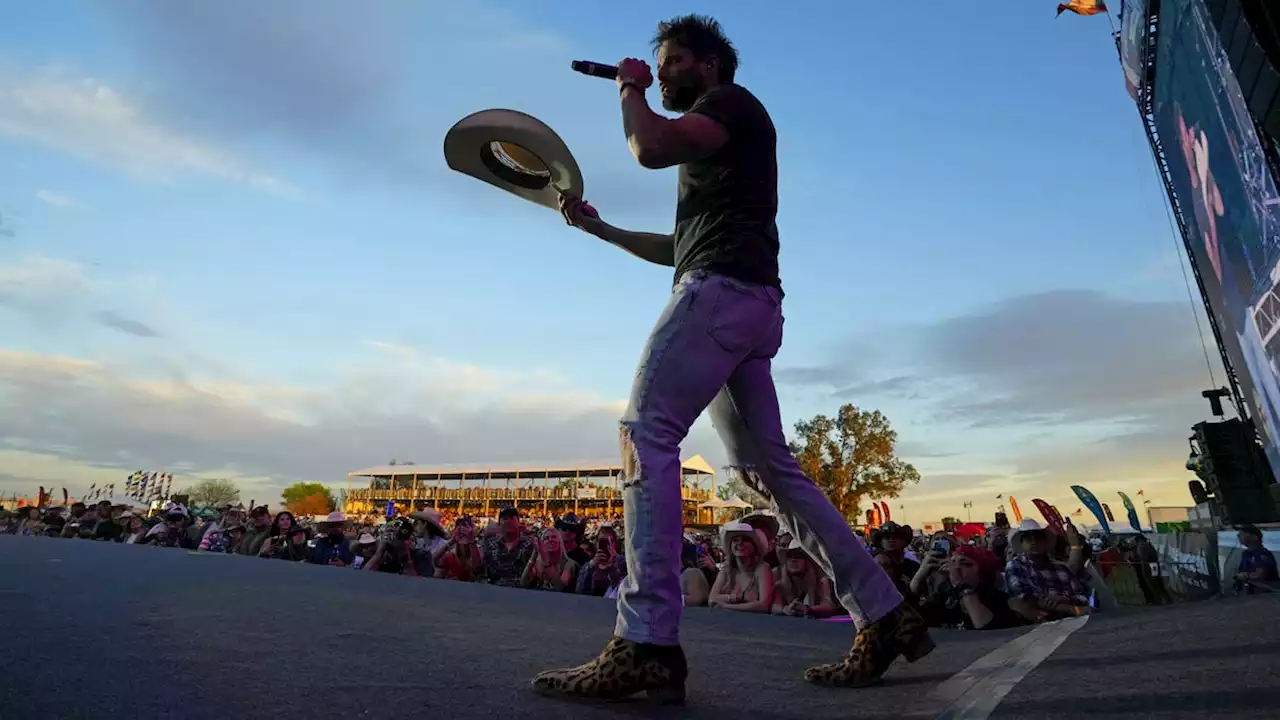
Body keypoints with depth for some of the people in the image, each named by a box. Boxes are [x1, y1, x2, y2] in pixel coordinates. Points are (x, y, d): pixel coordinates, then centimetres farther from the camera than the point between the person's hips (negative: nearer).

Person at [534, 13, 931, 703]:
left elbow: (651, 148, -12)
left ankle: (645, 646, -22)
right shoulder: (711, 147, 36)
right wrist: (598, 226, 31)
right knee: (770, 468, 6)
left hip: (722, 288, -10)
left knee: (646, 433, -18)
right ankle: (885, 618, 9)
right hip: (747, 302, 10)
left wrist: (630, 88, 9)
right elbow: (682, 246, 34)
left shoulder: (732, 100, 8)